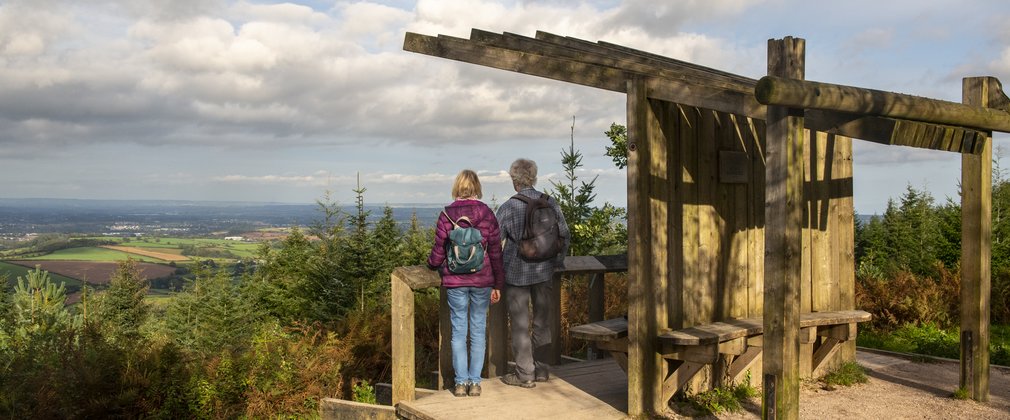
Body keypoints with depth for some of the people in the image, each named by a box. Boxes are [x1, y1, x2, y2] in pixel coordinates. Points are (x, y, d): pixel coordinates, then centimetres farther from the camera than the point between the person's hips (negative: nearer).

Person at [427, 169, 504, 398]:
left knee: (458, 330, 8)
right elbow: (496, 252, 0)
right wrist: (498, 284, 8)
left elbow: (438, 251, -2)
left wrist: (431, 264, 22)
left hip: (455, 281, -1)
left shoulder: (447, 215, -6)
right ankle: (475, 382, 12)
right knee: (479, 330, 9)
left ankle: (461, 382, 10)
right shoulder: (487, 214, -3)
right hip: (482, 280, 1)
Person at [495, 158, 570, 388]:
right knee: (542, 322, 14)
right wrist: (557, 261, 15)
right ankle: (542, 370, 23)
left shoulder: (508, 207, -12)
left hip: (517, 272, -4)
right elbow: (565, 235, 3)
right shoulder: (551, 203, -1)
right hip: (544, 272, 4)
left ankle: (524, 374, 10)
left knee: (520, 324, 5)